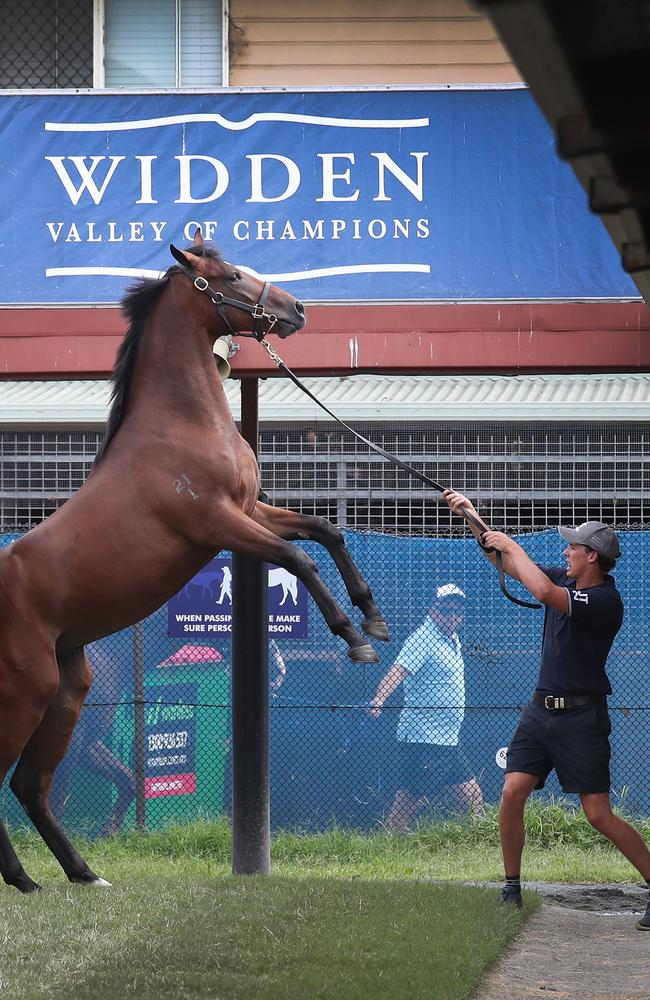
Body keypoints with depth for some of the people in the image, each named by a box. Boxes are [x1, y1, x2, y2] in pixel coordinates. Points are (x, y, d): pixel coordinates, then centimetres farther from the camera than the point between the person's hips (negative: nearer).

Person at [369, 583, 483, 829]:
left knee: (473, 800, 10)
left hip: (447, 742, 9)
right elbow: (398, 671, -28)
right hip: (422, 739, -9)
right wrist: (378, 700, -45)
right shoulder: (423, 640, -12)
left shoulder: (452, 640, 17)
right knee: (411, 800, -11)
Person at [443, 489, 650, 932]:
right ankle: (512, 889, 4)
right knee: (513, 792, -6)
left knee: (599, 815, -9)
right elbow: (509, 563, 16)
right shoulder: (565, 580, 7)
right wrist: (472, 516, 8)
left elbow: (543, 591, -31)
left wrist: (511, 545, -18)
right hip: (541, 709, 7)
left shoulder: (605, 601, -19)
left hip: (582, 717, -7)